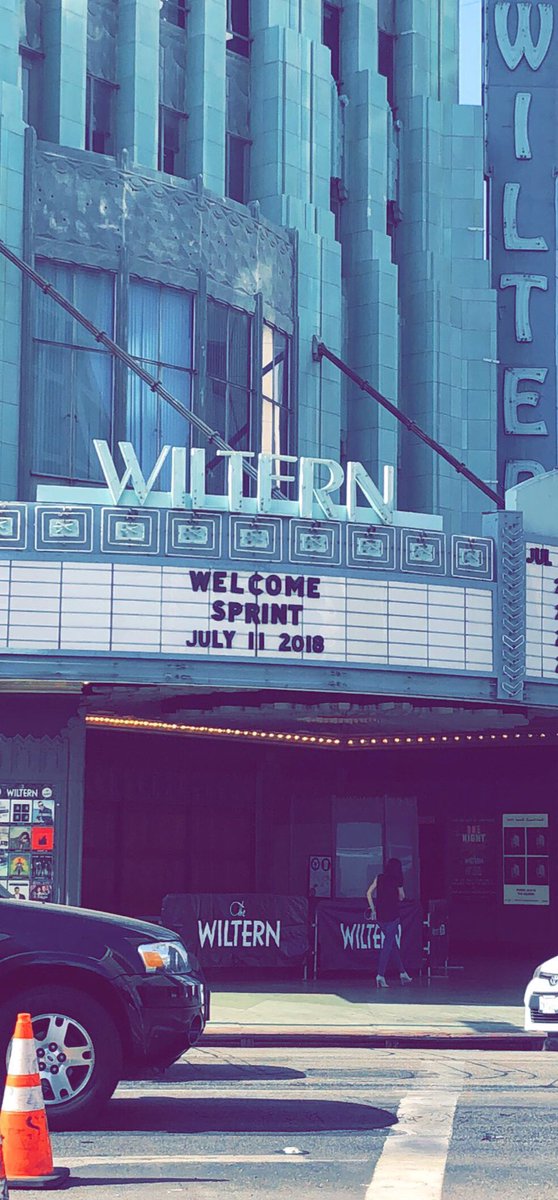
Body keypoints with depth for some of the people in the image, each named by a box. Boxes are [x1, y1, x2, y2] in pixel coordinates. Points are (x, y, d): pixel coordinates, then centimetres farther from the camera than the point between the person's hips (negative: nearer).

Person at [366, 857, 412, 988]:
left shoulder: (379, 878, 5)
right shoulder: (397, 881, -5)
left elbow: (369, 893, 3)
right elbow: (401, 897, 7)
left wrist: (373, 909, 8)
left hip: (380, 915, 5)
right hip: (393, 915, -5)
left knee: (392, 943, 16)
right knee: (388, 944, -4)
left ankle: (402, 973, 23)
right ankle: (380, 975, -14)